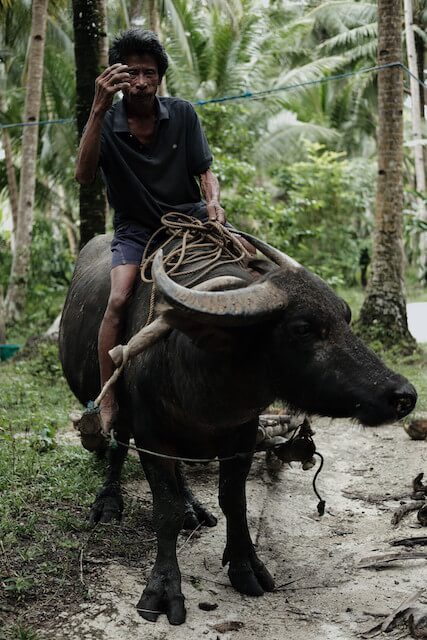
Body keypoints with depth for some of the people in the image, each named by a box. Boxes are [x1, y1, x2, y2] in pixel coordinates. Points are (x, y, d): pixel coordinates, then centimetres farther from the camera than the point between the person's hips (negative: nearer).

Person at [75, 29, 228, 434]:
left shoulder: (182, 114, -1)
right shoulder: (107, 123, -7)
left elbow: (205, 172, 3)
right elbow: (83, 176, -25)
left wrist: (213, 202, -21)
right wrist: (99, 109, -35)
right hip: (135, 228, -2)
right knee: (119, 299, -26)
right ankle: (106, 404, -20)